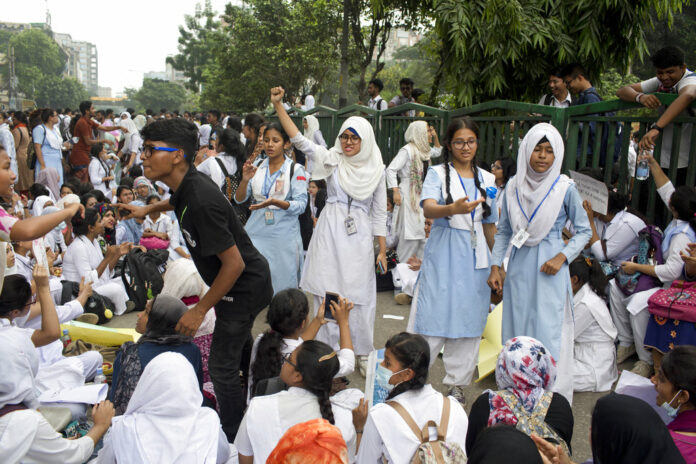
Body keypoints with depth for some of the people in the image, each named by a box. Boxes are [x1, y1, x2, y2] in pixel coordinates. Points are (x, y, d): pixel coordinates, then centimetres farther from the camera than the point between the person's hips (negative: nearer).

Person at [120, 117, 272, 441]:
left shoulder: (202, 202, -34)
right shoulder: (187, 185, -5)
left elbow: (234, 264, -31)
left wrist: (200, 310, -23)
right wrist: (147, 209, 27)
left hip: (244, 288, -10)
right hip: (242, 282, 10)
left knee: (222, 366, -2)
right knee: (239, 350, 29)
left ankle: (235, 440, 16)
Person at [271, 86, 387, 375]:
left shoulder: (376, 169, 4)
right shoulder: (331, 159, 1)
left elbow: (379, 212, 8)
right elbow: (298, 140, -8)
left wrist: (382, 250, 6)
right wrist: (277, 105, -17)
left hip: (360, 237, 0)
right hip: (330, 234, 0)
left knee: (361, 296, 4)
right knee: (327, 294, 4)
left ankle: (363, 353, 21)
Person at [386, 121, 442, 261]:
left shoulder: (423, 149, 13)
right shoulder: (407, 150, -13)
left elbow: (437, 152, 35)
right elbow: (391, 169, -16)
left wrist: (435, 137, 18)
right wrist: (396, 191, -22)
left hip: (421, 194, 8)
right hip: (409, 194, -8)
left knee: (424, 230, 8)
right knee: (410, 229, -7)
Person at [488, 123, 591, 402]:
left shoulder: (565, 188, -7)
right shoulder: (514, 185, 3)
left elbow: (584, 230, 1)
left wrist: (562, 257, -13)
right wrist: (495, 266, 5)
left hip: (549, 269, -3)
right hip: (519, 266, 4)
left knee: (549, 331, -3)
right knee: (516, 328, 9)